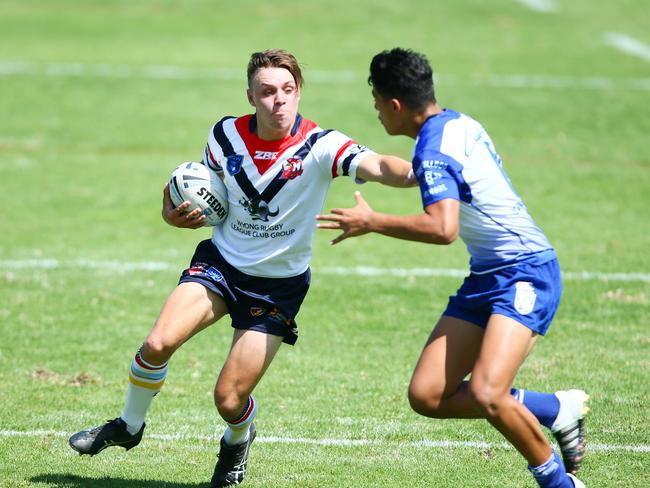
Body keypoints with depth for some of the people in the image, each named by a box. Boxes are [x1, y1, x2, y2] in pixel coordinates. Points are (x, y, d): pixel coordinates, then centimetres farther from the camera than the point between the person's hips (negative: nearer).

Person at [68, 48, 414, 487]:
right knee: (158, 343, -19)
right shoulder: (226, 135, -7)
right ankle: (129, 426, 10)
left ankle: (238, 440, 32)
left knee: (229, 400, -6)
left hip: (280, 283, -3)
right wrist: (178, 214, -10)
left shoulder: (320, 146, -20)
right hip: (221, 260, 3)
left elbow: (376, 166, -39)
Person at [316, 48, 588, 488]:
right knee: (427, 396, 0)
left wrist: (372, 222, -21)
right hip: (488, 275, 10)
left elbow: (443, 228, -31)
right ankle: (558, 410, 12)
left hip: (525, 274, -10)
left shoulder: (434, 149, -18)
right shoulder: (456, 123, 11)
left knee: (485, 393, -27)